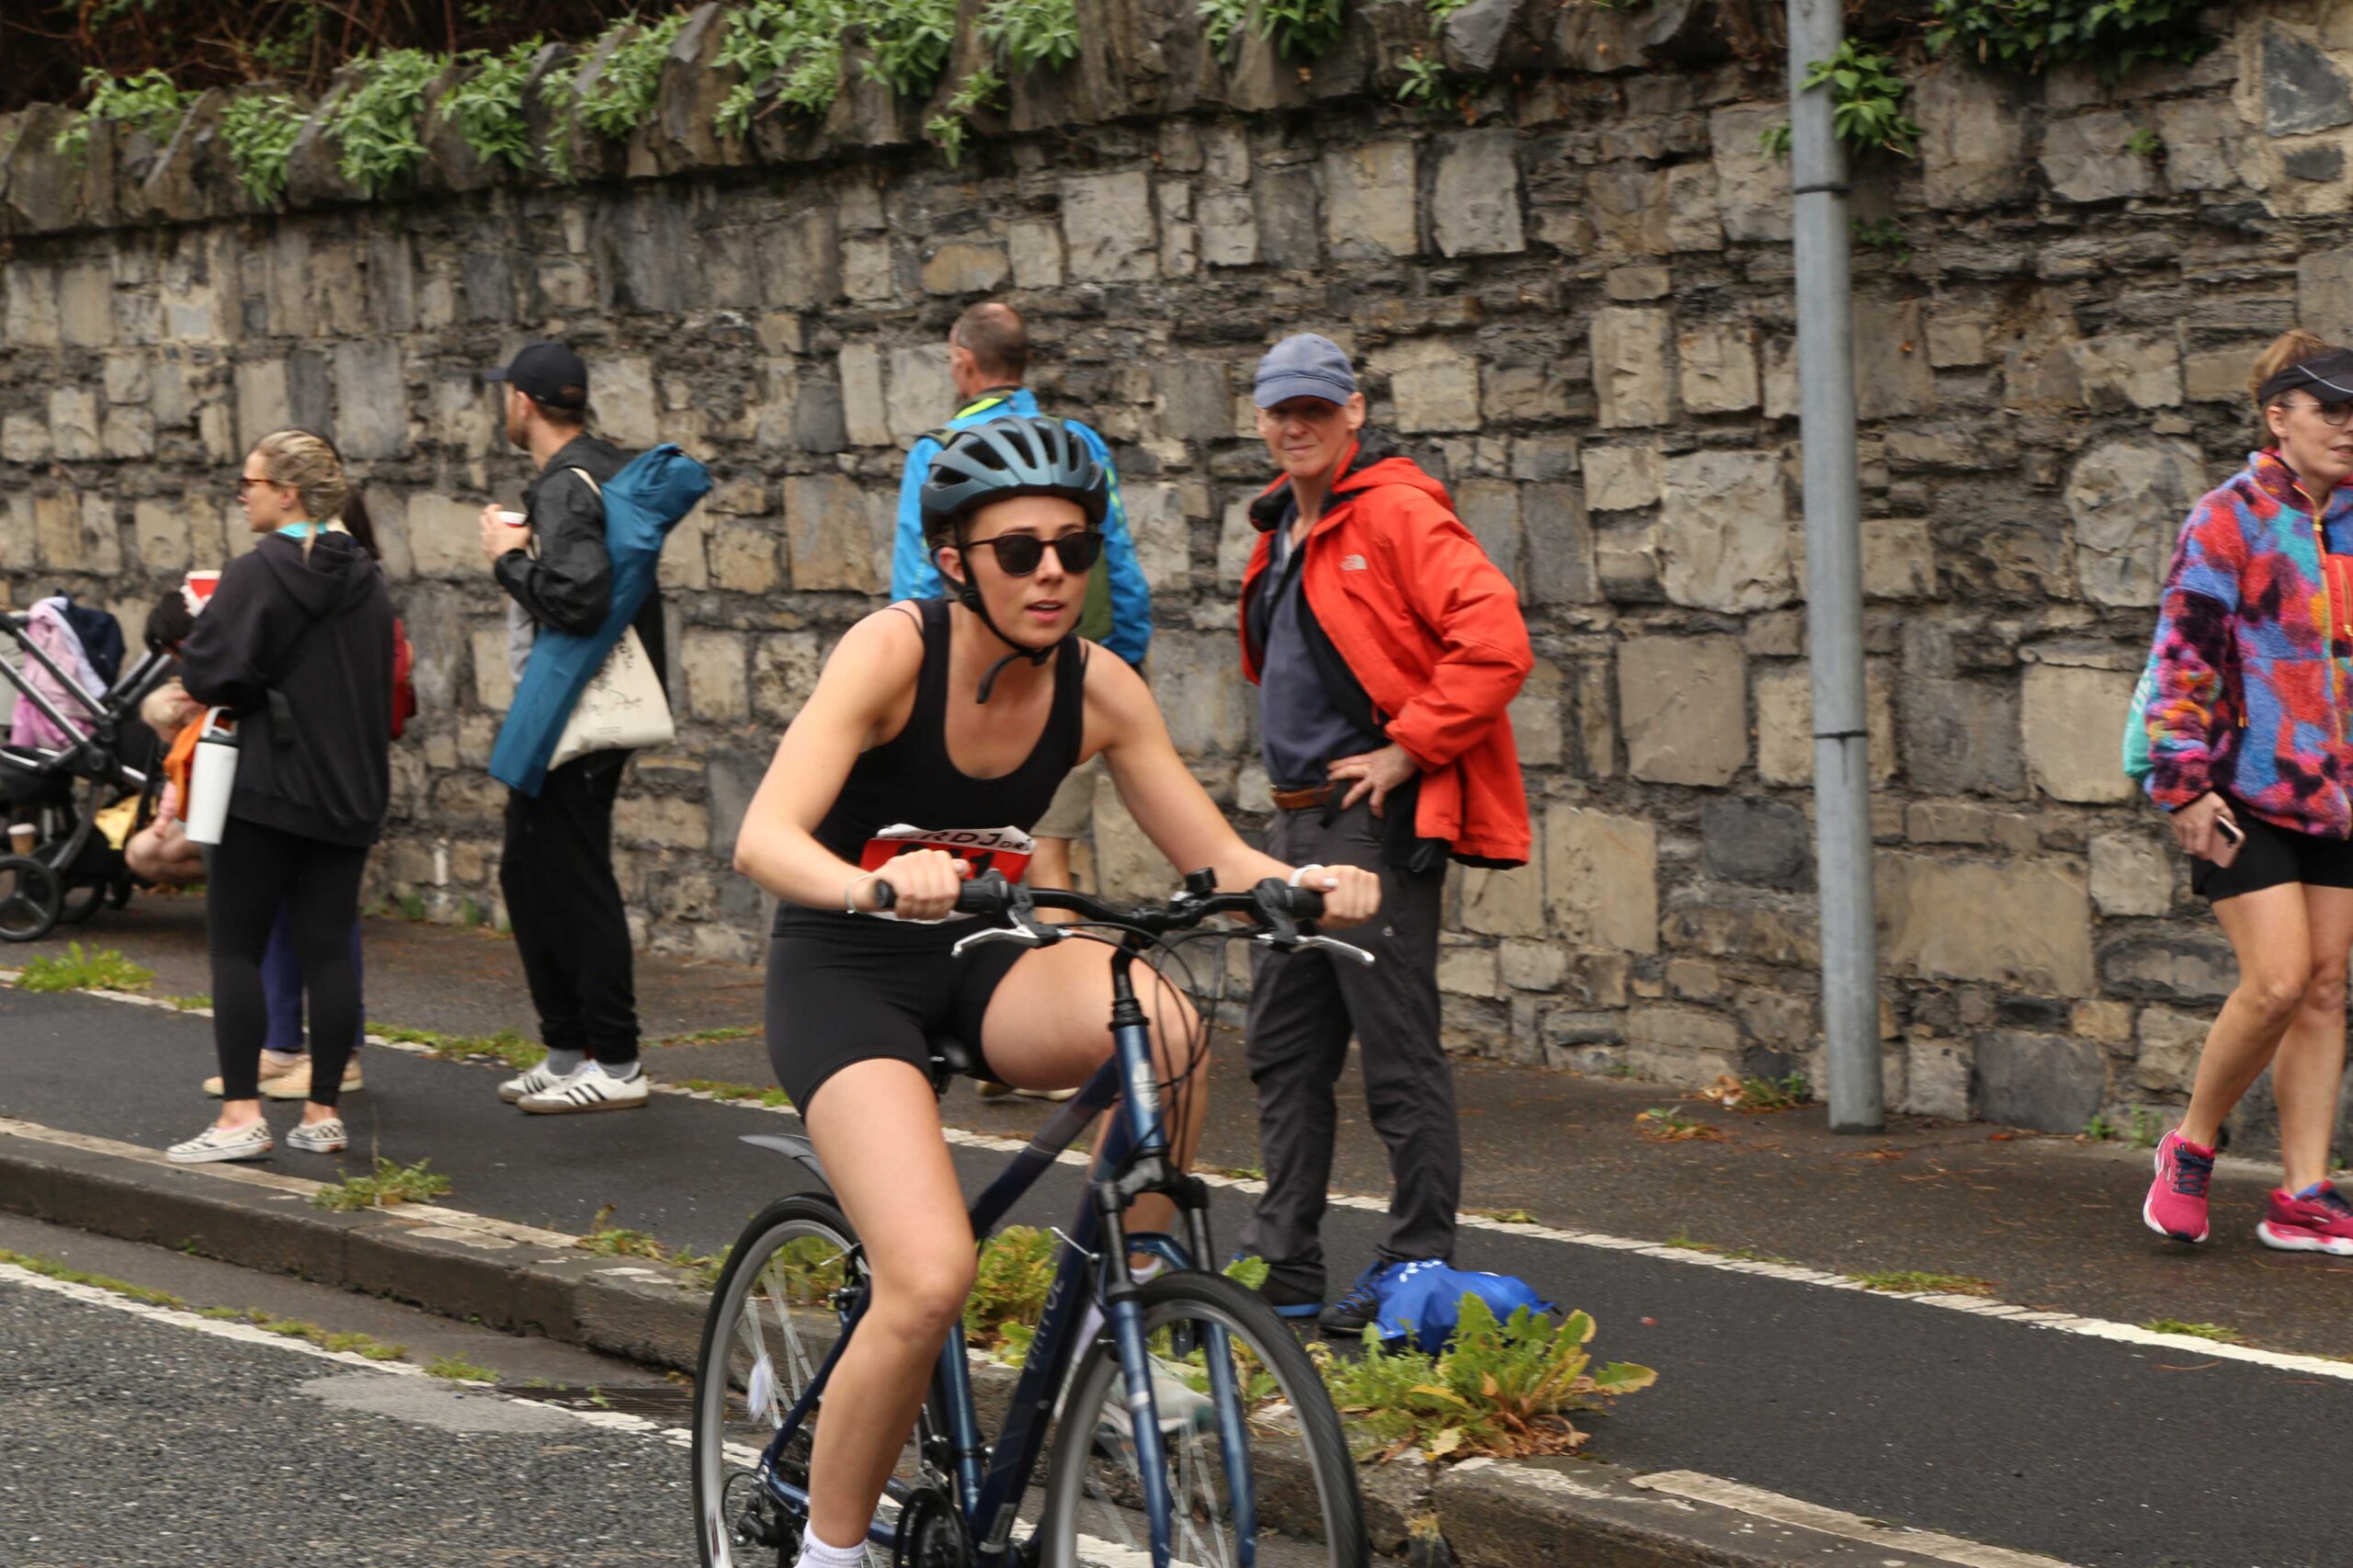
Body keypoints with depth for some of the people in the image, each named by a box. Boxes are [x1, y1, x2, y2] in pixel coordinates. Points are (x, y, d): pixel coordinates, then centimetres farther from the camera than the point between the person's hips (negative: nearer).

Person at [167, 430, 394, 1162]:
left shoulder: (257, 574, -13)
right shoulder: (367, 580, 9)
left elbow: (206, 673, -16)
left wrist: (238, 697, 3)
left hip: (267, 786, -6)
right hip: (350, 792, 6)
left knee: (236, 948, 0)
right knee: (327, 949, 8)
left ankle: (241, 1115, -5)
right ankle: (323, 1112, 10)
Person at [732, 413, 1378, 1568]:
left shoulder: (1098, 690, -6)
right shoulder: (894, 649, -20)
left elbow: (1216, 858, -3)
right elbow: (763, 838, -30)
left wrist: (1304, 884, -26)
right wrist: (876, 883, -52)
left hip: (980, 966, 4)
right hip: (845, 973, -4)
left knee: (1163, 1022, -30)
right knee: (930, 1278, -25)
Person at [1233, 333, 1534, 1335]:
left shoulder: (1398, 512, -12)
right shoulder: (1283, 531, 16)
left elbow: (1495, 644, -22)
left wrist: (1409, 748, -18)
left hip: (1379, 819, -10)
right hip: (1296, 820, 10)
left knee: (1397, 1053, -5)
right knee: (1284, 1048, 13)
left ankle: (1418, 1269, 3)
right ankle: (1283, 1263, 21)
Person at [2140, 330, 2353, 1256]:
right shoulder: (2227, 519, -6)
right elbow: (2185, 654, -9)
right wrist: (2186, 785, -14)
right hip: (2245, 795, -6)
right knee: (2278, 981, -13)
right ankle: (2190, 1148, 8)